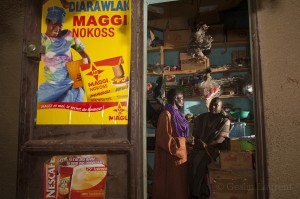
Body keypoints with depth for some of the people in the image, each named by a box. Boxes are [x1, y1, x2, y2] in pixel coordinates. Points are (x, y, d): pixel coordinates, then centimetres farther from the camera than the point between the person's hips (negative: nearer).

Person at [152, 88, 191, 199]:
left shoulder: (176, 114, 13)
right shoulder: (166, 114, -15)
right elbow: (165, 138, -19)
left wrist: (185, 147, 11)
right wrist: (177, 151, -15)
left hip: (180, 152, 9)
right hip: (172, 155, -9)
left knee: (179, 181, 14)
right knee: (172, 182, 0)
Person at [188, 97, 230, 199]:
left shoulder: (225, 120, 3)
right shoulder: (201, 117, 15)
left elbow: (221, 138, -8)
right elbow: (195, 133, 12)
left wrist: (207, 145, -19)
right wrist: (199, 141, -10)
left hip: (213, 147, -4)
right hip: (199, 146, 4)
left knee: (199, 161, -30)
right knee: (191, 160, -27)